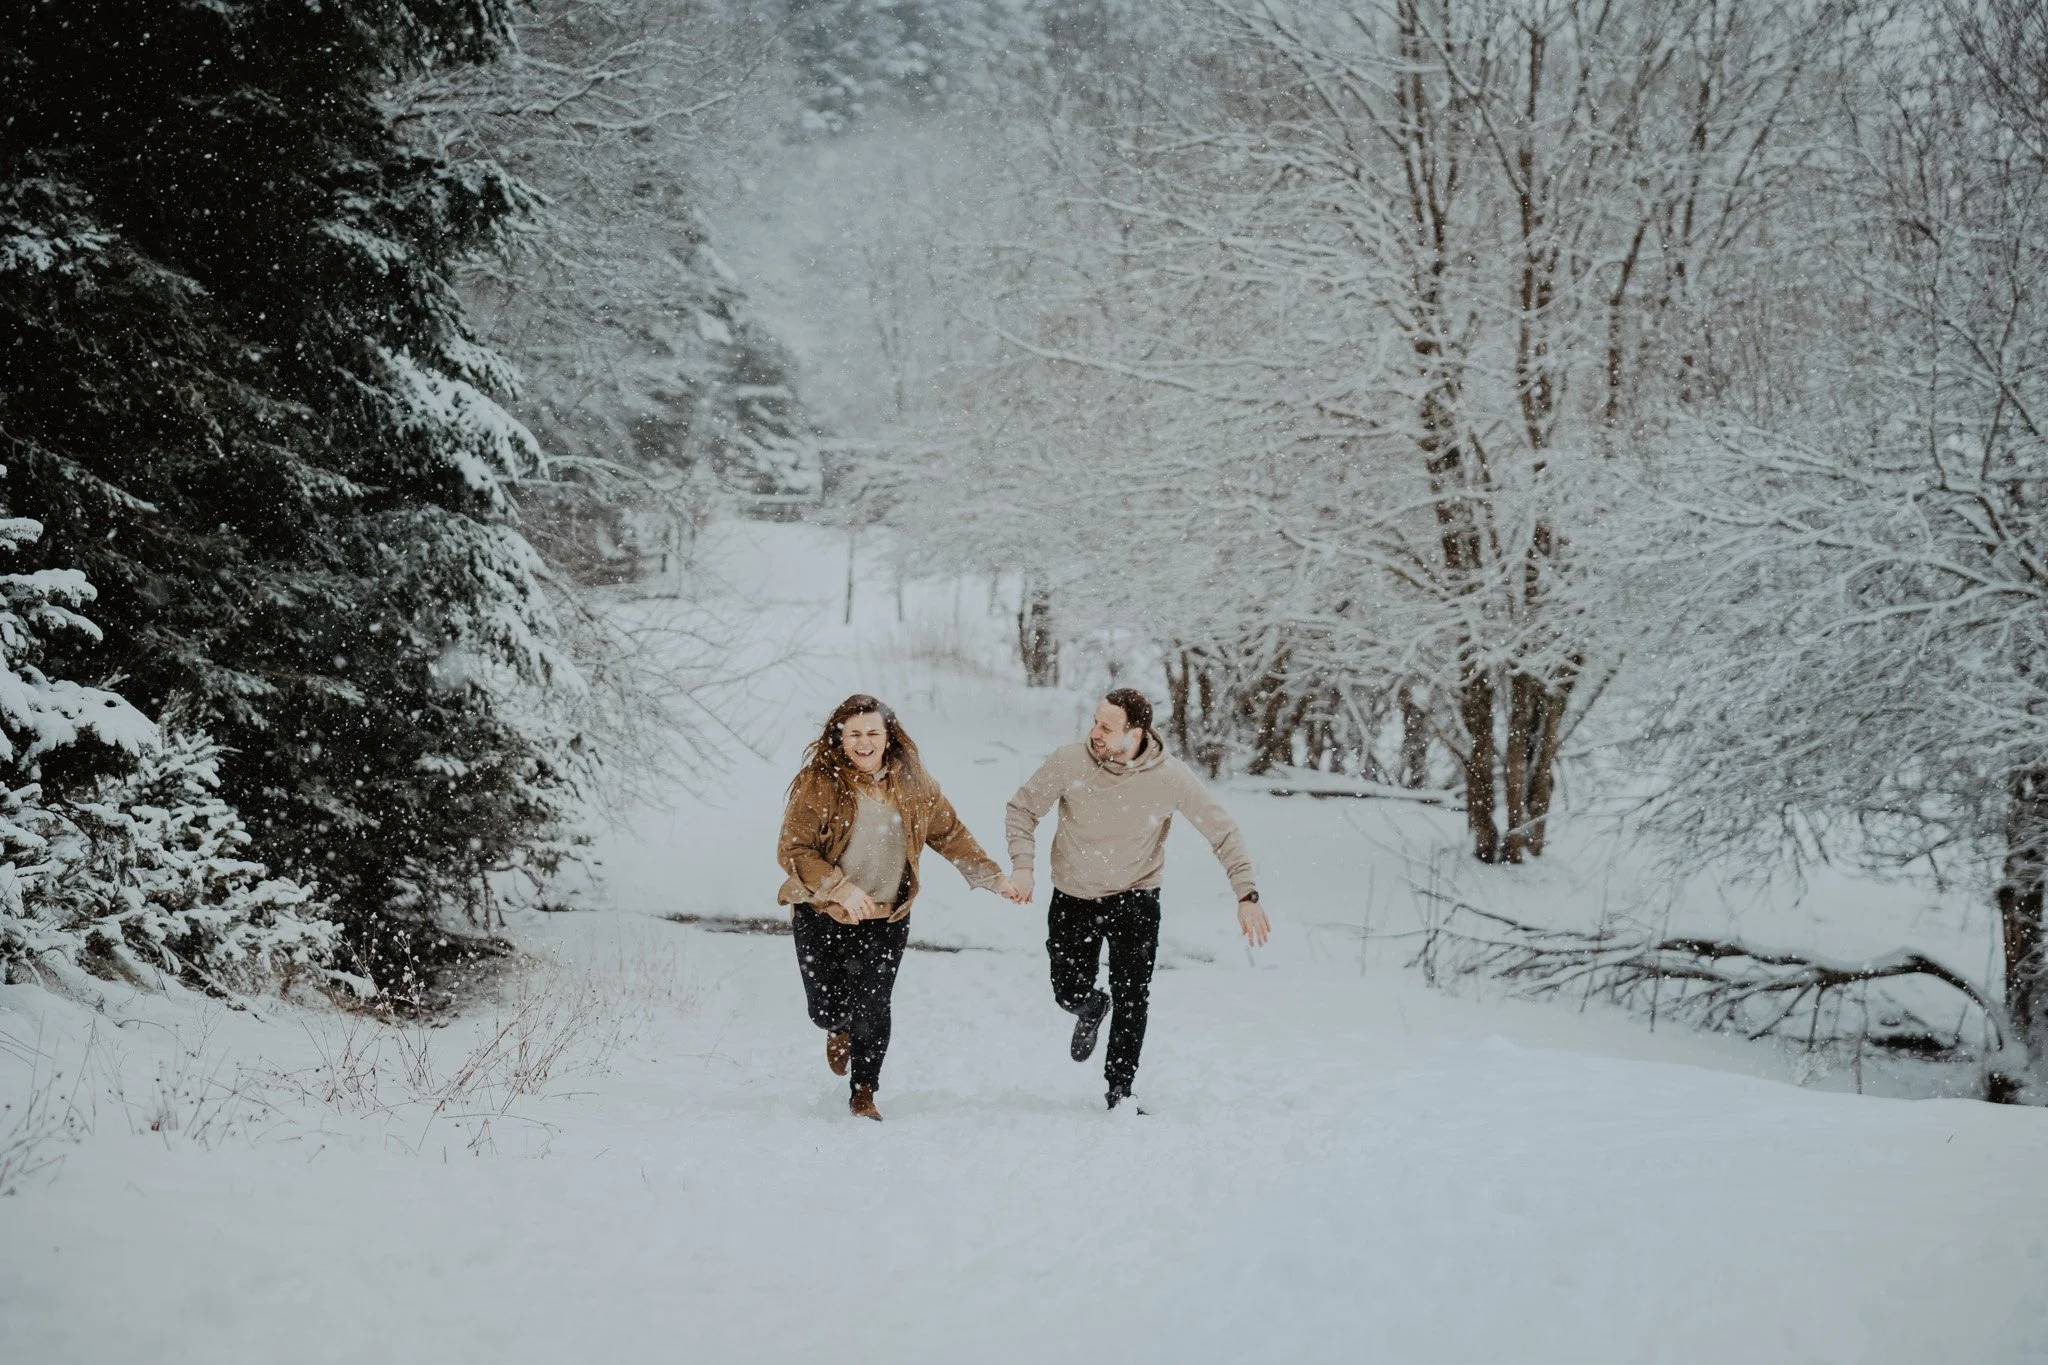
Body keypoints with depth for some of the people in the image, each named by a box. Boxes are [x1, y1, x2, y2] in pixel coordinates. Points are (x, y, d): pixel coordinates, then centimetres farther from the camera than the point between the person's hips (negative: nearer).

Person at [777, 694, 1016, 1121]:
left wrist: (993, 877, 6)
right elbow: (792, 850, -16)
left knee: (872, 1009, -5)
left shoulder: (912, 782, -1)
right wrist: (842, 889, -27)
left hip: (886, 915, 2)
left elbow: (950, 833, 10)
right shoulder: (818, 783, -14)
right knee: (826, 1008, 2)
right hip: (822, 914, -2)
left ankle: (863, 1093, 15)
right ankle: (839, 1029, 41)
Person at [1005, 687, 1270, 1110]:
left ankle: (1120, 1091, 13)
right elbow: (1022, 807, -4)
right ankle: (1091, 1009, 46)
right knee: (1070, 993, 8)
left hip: (1135, 898, -1)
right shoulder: (1069, 763, -20)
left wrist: (1247, 895, -17)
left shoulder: (1171, 777, -20)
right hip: (1074, 898, 1)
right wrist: (1022, 863, -19)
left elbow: (1223, 830, -10)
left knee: (1132, 1001, -5)